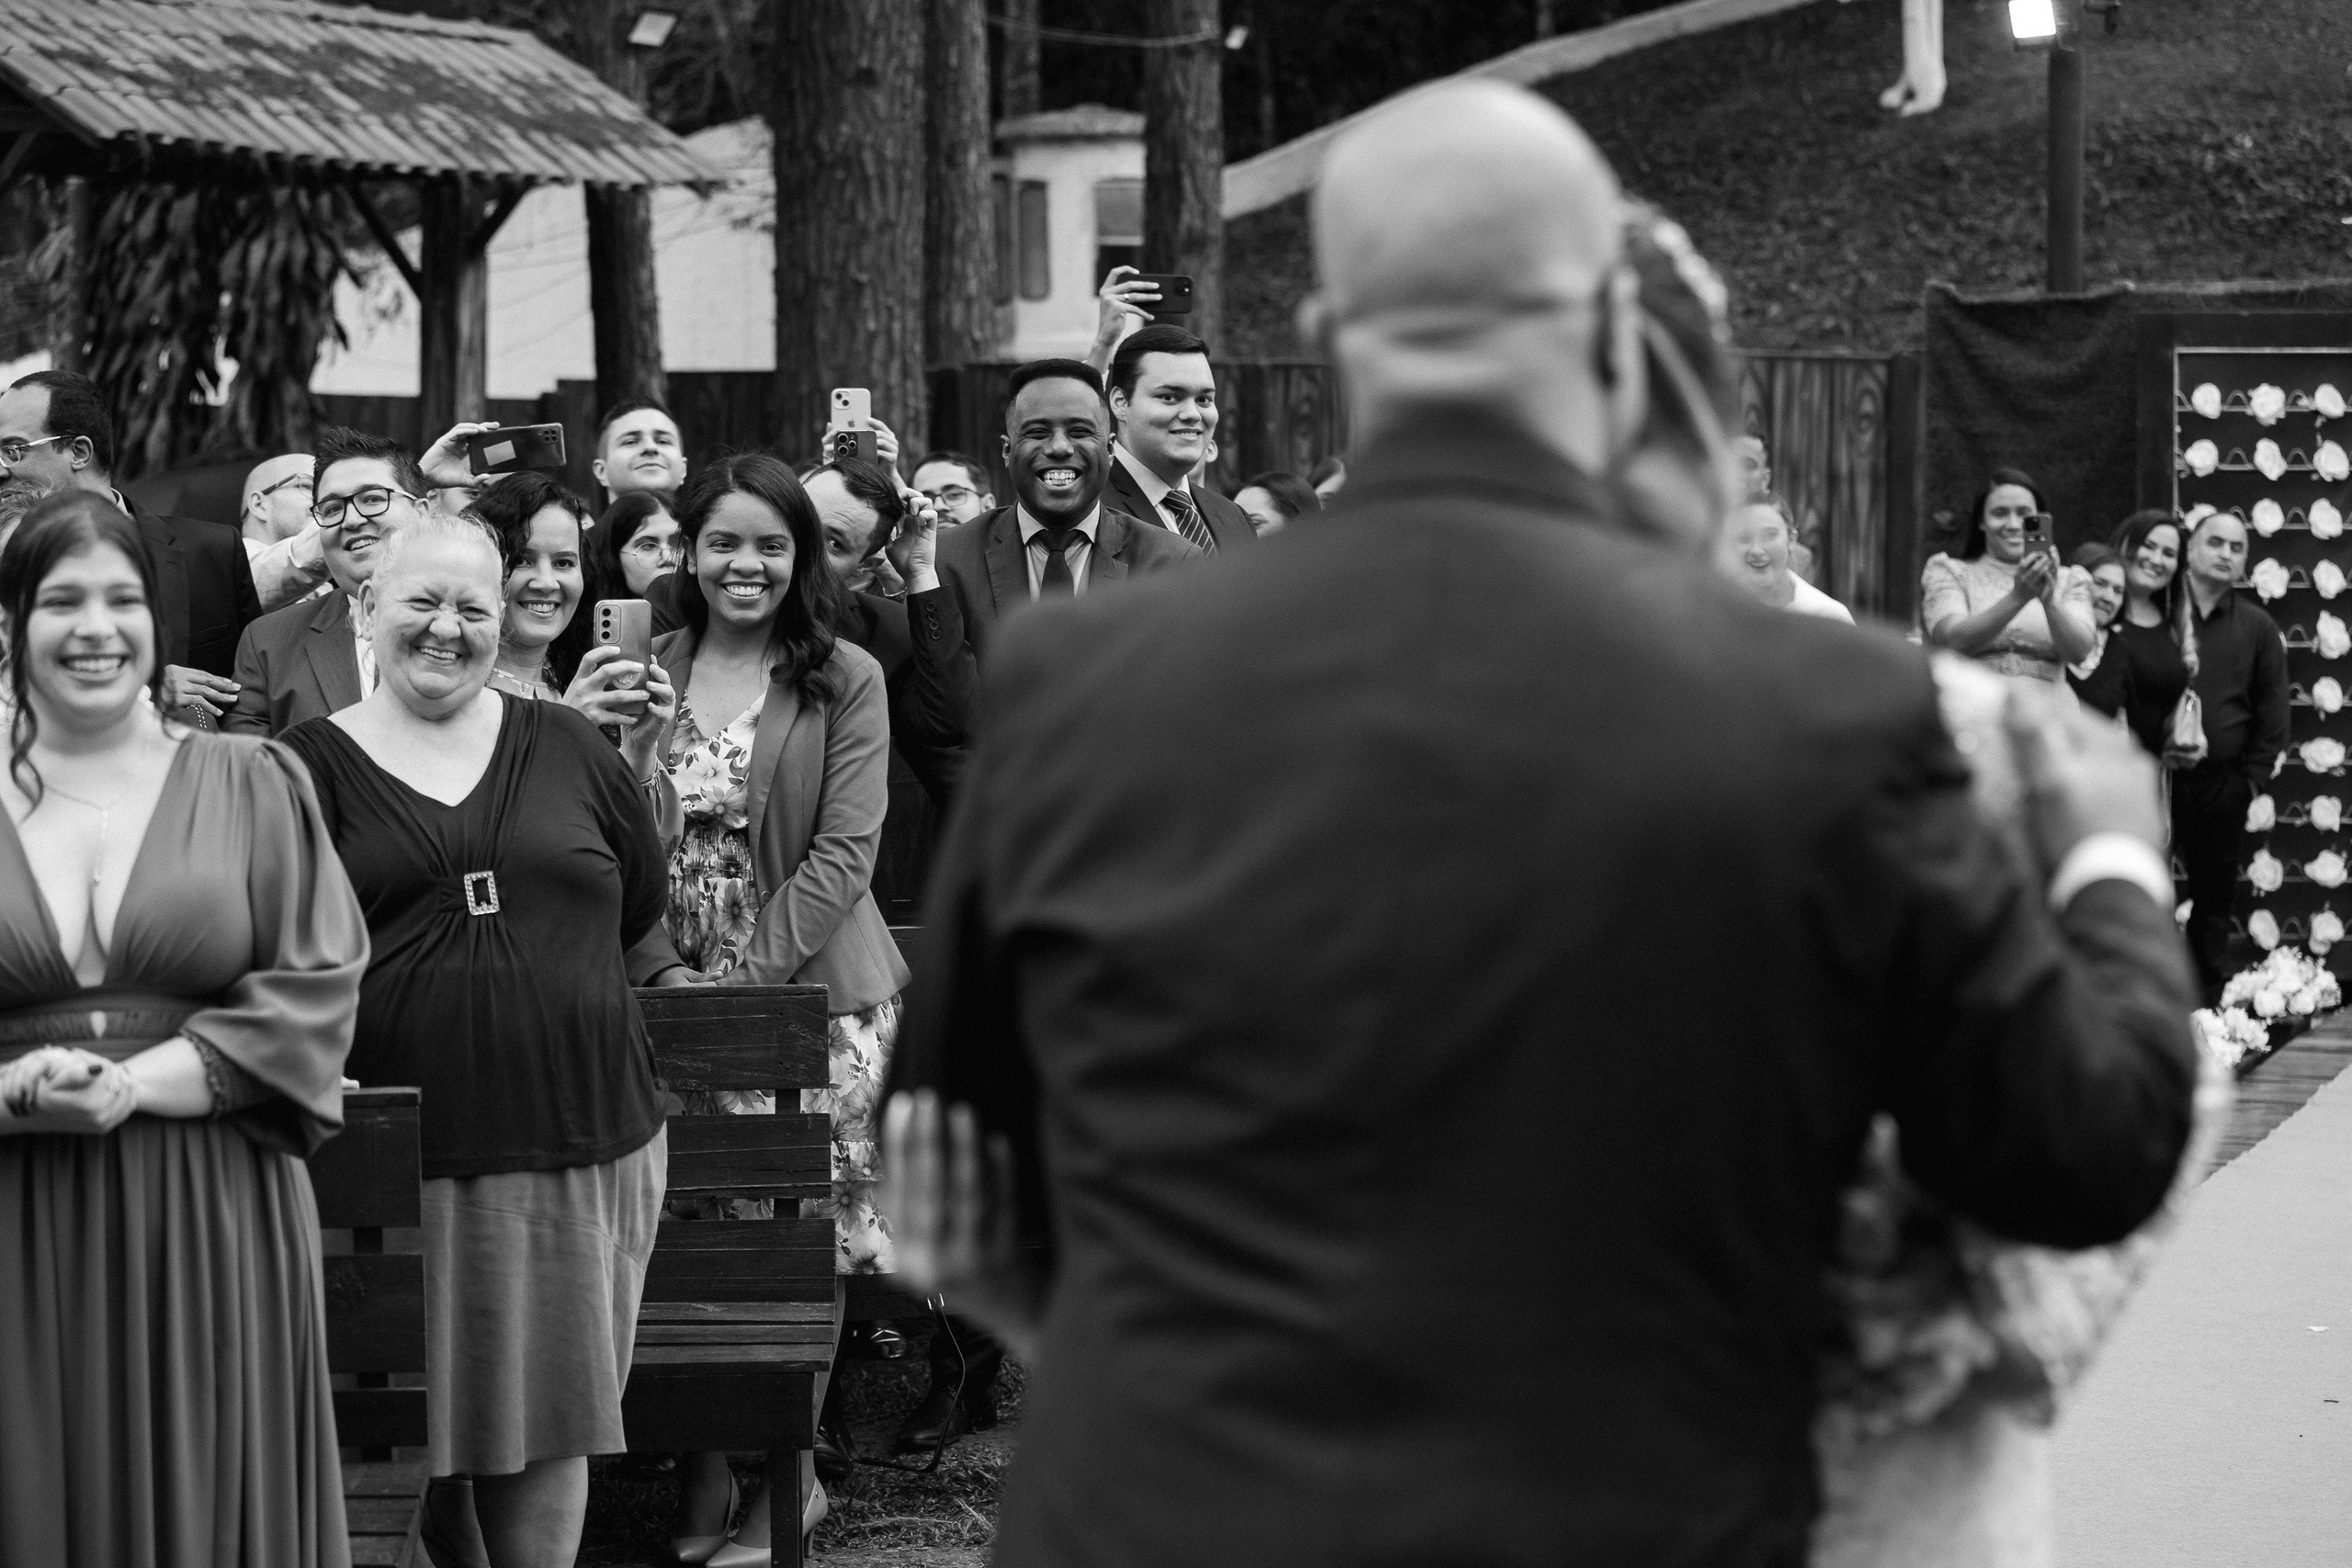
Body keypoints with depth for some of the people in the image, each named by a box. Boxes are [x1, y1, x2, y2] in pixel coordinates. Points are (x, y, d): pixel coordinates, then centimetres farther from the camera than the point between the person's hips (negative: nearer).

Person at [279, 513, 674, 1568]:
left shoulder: (563, 746, 9)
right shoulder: (315, 763, 3)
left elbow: (639, 916, 15)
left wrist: (634, 770, 9)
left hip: (576, 1142, 1)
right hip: (400, 1153, -1)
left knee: (545, 1422, 6)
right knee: (411, 1423, 6)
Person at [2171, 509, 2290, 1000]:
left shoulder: (2258, 628, 7)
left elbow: (2273, 712, 7)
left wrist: (2253, 778, 1)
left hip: (2222, 786, 2)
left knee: (2215, 895, 8)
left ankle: (2208, 1001, 16)